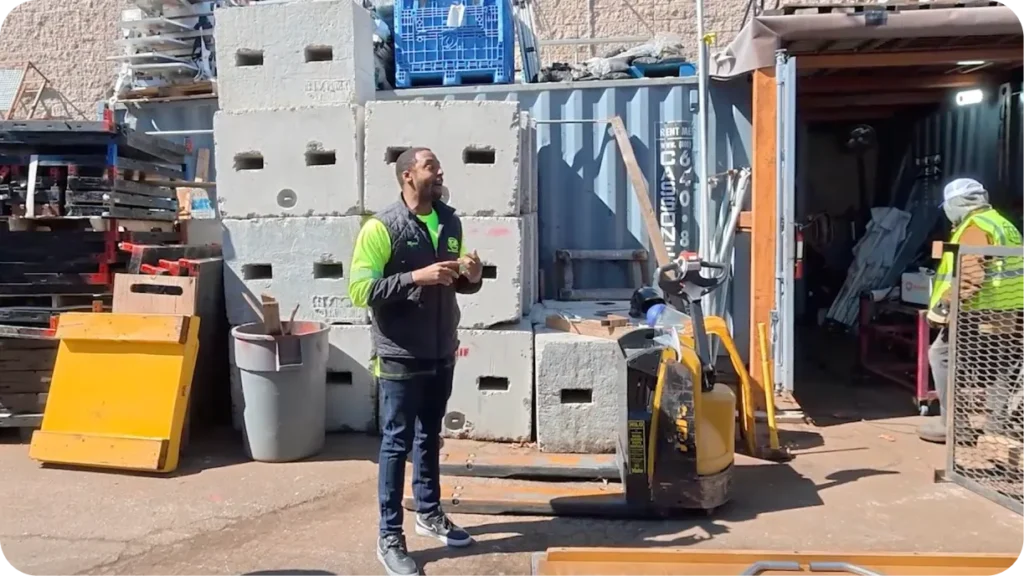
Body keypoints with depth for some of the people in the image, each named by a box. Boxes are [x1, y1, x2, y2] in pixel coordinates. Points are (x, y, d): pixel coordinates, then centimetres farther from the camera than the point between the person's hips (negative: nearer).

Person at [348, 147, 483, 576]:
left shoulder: (450, 222, 7)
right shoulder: (381, 227, -13)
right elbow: (359, 290, -19)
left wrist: (472, 277, -6)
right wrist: (417, 276, -27)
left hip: (441, 355, 6)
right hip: (400, 358, -6)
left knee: (430, 437, 19)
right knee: (397, 443, 2)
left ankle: (429, 513, 36)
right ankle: (390, 538, 13)